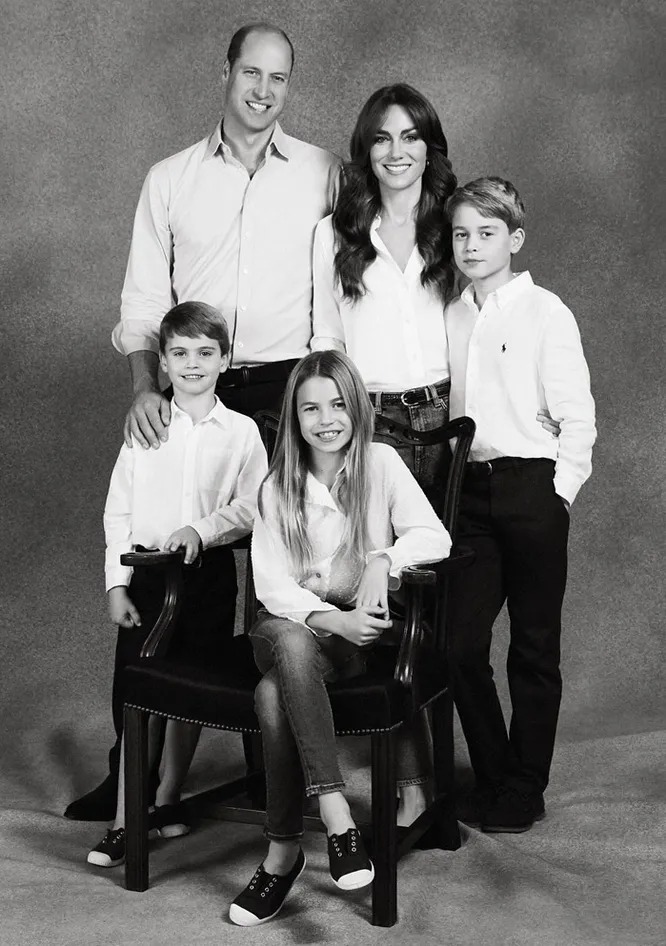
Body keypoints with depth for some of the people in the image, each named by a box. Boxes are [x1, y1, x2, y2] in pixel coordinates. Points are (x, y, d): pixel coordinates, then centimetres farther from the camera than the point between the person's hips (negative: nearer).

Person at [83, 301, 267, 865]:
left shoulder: (241, 432, 2)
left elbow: (252, 507, -4)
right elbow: (118, 511, 2)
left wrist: (201, 530, -19)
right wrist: (117, 585, -3)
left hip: (209, 572, 0)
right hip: (146, 571, 0)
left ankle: (168, 798, 27)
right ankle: (125, 820, 3)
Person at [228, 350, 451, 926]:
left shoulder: (380, 463, 3)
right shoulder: (278, 487, 5)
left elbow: (435, 537, -6)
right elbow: (273, 586, -4)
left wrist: (383, 559, -25)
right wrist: (332, 619, -21)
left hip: (363, 630, -1)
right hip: (294, 624, 1)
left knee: (275, 692, -31)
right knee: (288, 642, -37)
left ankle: (283, 851, -24)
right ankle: (335, 812, -39)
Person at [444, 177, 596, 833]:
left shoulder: (545, 312, -4)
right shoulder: (450, 317, 11)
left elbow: (578, 417, -6)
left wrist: (559, 493, -11)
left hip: (531, 488, -4)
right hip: (469, 490, 5)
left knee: (533, 650, 3)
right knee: (461, 645, 2)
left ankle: (524, 791, 15)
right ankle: (492, 779, 19)